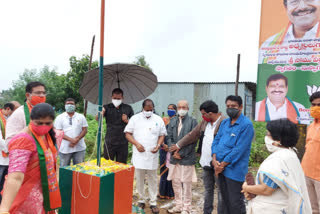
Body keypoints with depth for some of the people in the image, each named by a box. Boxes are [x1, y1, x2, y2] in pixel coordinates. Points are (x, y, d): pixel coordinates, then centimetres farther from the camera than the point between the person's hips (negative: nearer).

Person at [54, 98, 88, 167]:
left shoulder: (81, 117, 8)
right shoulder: (60, 118, 3)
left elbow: (85, 130, 2)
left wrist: (77, 139, -14)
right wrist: (71, 139, -18)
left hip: (79, 148, 1)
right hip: (65, 149, -1)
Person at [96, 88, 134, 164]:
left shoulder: (128, 108, 4)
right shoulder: (107, 107, 1)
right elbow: (97, 119, -15)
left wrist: (127, 121, -11)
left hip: (123, 143, 1)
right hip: (109, 142, -1)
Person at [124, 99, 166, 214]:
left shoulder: (158, 120, 5)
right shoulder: (135, 118, 1)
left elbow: (162, 135, 10)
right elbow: (128, 133, 1)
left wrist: (158, 146, -8)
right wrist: (136, 144, -13)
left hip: (152, 155, 1)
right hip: (139, 155, 0)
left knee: (153, 179, 7)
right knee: (139, 179, 9)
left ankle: (153, 203, 19)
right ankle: (141, 200, 26)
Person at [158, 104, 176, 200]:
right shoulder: (163, 120, 8)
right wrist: (163, 144, -7)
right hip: (164, 149, 3)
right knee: (164, 170, 8)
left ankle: (171, 193, 14)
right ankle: (163, 192, 22)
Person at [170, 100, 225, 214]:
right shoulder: (205, 122, 8)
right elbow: (193, 134, 16)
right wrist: (178, 145, 19)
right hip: (206, 162, 8)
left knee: (221, 191, 6)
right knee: (208, 190, 20)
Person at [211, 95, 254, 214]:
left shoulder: (246, 124, -11)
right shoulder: (224, 123, 12)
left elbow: (239, 149, -17)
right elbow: (216, 140, 10)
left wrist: (222, 165, -14)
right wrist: (214, 160, -6)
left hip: (234, 170, -7)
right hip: (220, 168, 7)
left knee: (235, 204, 4)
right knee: (224, 201, 19)